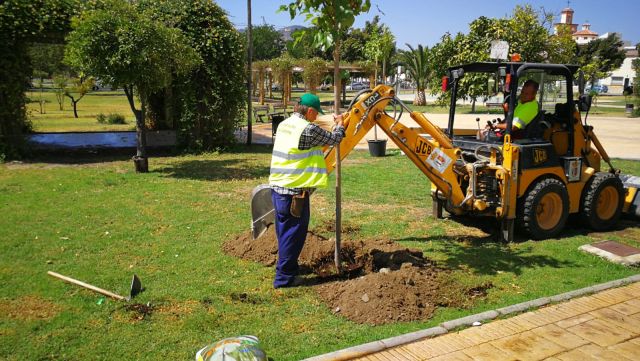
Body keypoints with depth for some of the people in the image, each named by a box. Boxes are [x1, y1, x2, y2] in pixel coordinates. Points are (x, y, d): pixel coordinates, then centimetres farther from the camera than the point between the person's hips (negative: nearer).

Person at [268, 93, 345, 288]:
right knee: (294, 233, 1)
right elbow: (333, 139, -3)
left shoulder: (284, 124, 12)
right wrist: (340, 123, 16)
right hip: (295, 190, -9)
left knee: (285, 231, 20)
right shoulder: (308, 129, -16)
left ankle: (288, 267, 35)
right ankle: (284, 276, 7)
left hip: (278, 187, 9)